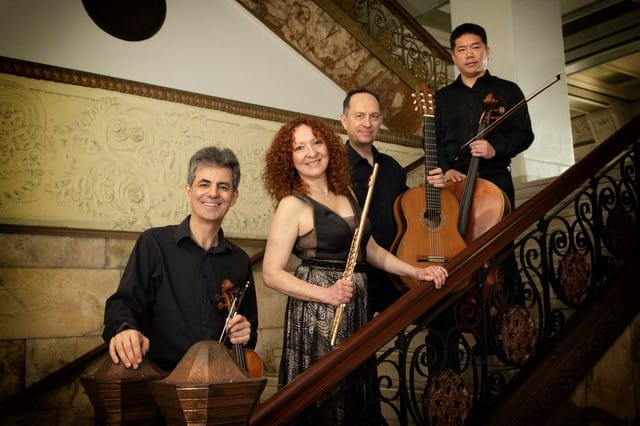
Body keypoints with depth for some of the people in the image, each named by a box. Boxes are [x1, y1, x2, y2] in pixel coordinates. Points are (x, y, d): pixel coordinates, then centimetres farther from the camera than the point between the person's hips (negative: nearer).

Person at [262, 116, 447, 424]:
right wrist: (325, 294, -24)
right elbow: (271, 274, -14)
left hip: (355, 306, 7)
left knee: (352, 393, 16)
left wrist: (415, 271, 6)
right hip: (316, 312, -7)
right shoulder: (292, 205, -11)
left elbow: (370, 249, 16)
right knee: (321, 399, 2)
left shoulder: (345, 192, 10)